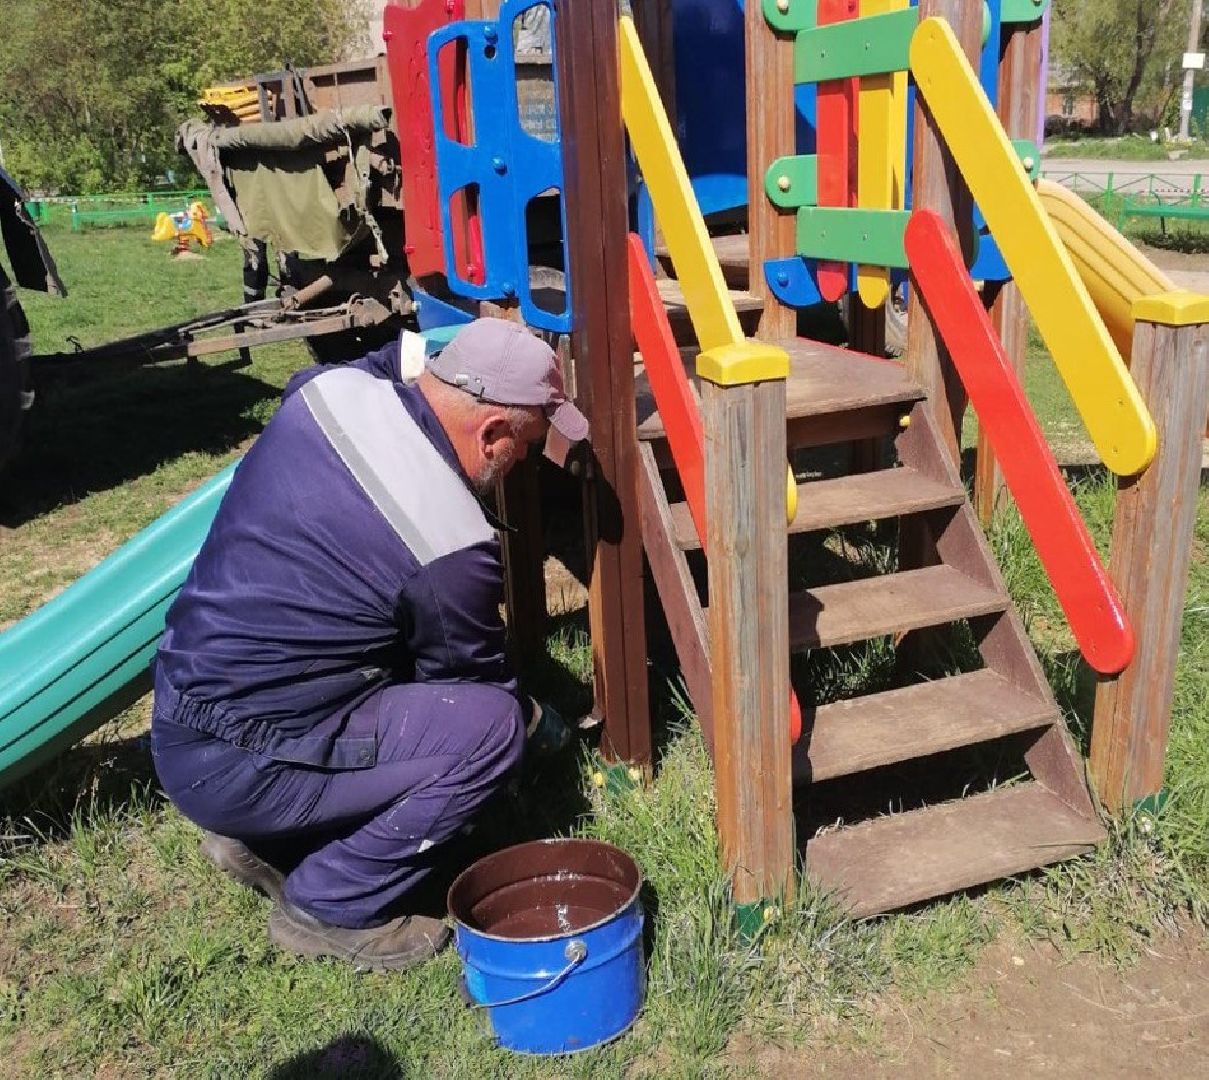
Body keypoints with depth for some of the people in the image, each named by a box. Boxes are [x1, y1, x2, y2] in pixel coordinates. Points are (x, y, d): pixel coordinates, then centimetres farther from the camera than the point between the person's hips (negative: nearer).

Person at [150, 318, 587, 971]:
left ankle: (258, 841, 20)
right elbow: (475, 679, -3)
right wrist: (533, 717, 17)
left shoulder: (334, 387, -6)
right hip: (236, 771, -8)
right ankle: (330, 910, 3)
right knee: (489, 726, -13)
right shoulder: (451, 549, -23)